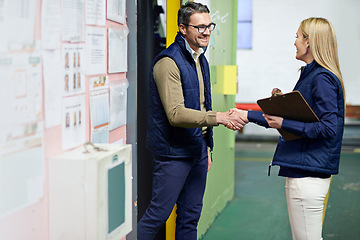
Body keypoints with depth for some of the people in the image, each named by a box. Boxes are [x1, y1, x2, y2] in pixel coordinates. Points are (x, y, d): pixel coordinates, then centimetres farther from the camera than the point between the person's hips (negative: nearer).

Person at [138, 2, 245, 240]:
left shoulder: (201, 60, 13)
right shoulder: (168, 62, -16)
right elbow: (176, 114, -25)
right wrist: (217, 117, -32)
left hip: (197, 149, 8)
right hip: (173, 151, -8)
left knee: (191, 216, 13)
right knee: (158, 214, -4)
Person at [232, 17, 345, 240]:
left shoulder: (322, 78, -14)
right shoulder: (310, 74, 16)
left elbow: (328, 128, -22)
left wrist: (284, 124, -21)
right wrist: (247, 115, 18)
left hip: (309, 175, -10)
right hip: (302, 170, 10)